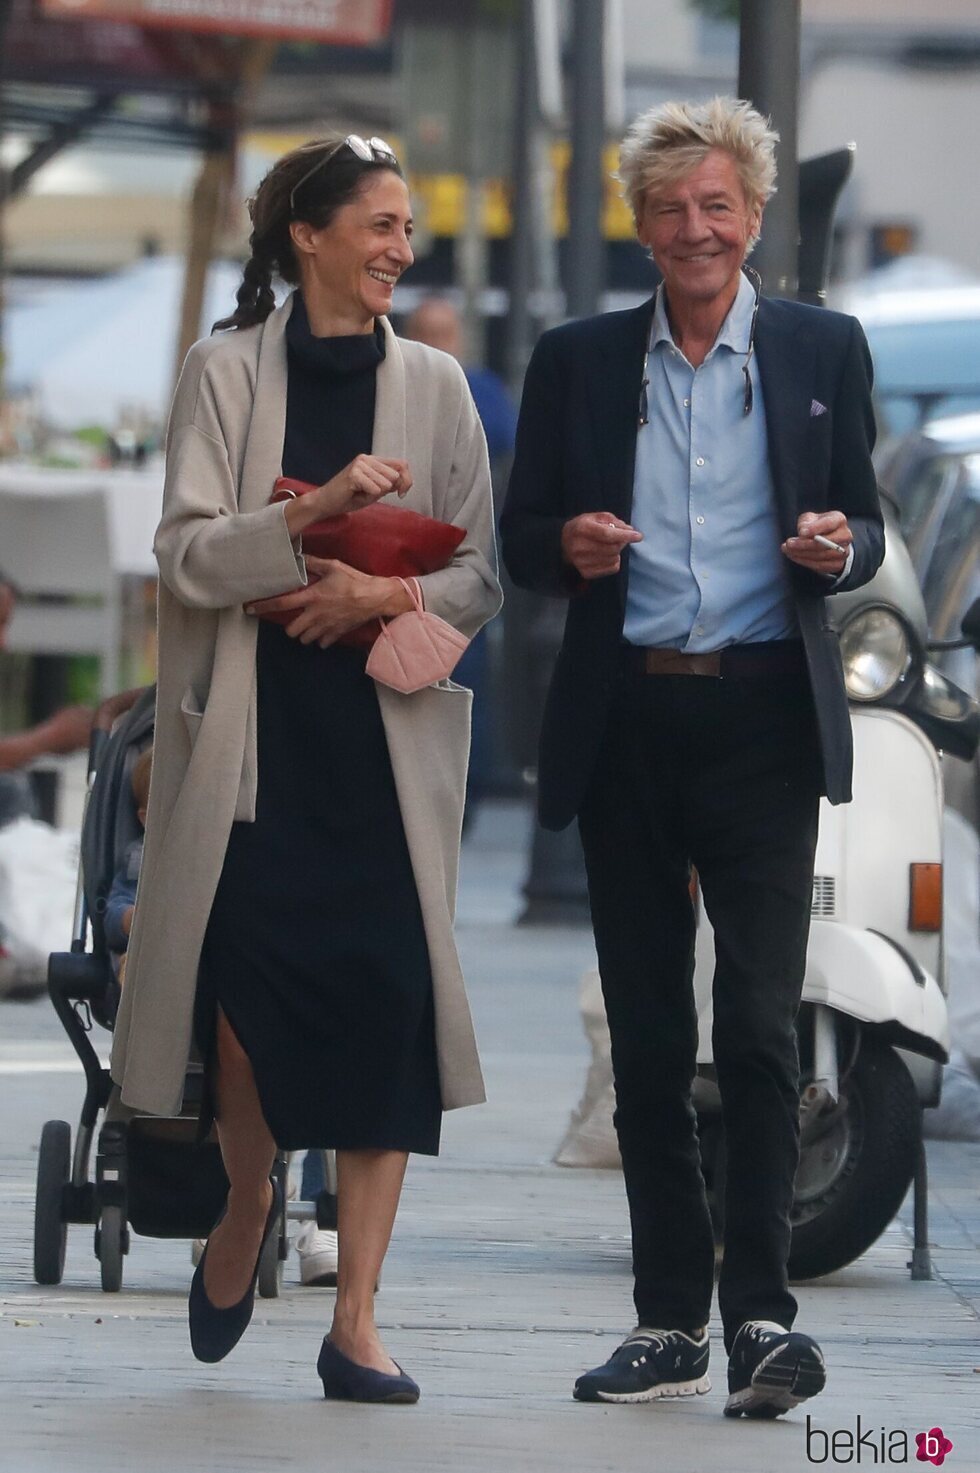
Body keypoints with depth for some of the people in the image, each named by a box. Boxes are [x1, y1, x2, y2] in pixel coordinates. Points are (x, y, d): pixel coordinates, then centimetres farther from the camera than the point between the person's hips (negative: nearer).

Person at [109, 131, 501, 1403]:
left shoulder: (435, 387, 10)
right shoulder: (228, 371, 3)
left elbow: (480, 575, 8)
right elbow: (188, 556, -6)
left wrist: (384, 595, -12)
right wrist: (316, 508, -20)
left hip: (393, 721, 2)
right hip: (251, 726, -2)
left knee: (386, 990, -7)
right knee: (248, 976, -10)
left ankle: (356, 1323, -3)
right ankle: (248, 1204, 24)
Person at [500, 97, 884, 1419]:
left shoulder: (825, 352, 7)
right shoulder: (577, 362, 9)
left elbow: (864, 533, 10)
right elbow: (522, 539, 12)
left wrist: (839, 549, -13)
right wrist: (569, 547, -11)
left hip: (764, 723, -2)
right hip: (628, 726, 2)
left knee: (759, 1024, -12)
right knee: (647, 1036, 6)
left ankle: (760, 1311, -12)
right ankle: (670, 1319, 12)